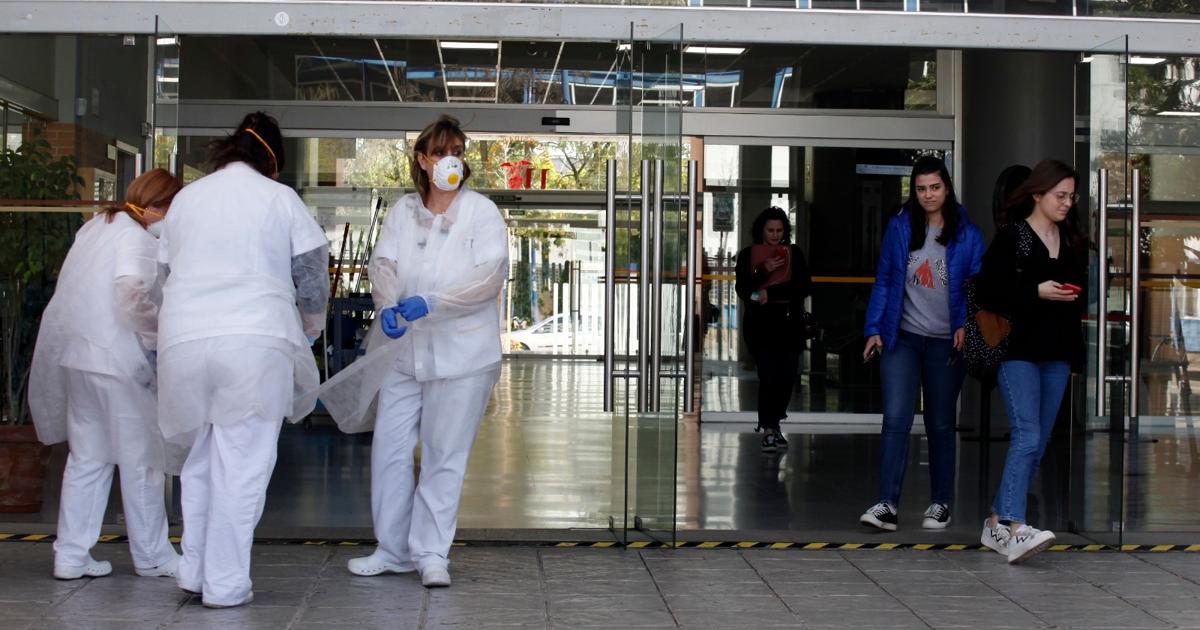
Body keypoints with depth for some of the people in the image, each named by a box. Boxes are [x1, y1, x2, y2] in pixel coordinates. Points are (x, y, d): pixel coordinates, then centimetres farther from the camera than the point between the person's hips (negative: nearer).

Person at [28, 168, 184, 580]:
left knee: (86, 456, 14)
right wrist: (157, 329, -12)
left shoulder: (96, 225, 15)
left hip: (75, 353, 8)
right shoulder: (136, 236, -11)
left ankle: (71, 555, 13)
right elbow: (131, 286, -27)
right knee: (140, 458, 4)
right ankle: (151, 556, 14)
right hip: (115, 359, -8)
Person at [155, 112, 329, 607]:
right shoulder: (278, 198, 4)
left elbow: (168, 272, 21)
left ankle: (194, 571, 21)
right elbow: (312, 276, 4)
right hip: (256, 339, -4)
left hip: (184, 338, 4)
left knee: (202, 458, 18)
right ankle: (226, 584, 2)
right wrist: (310, 328, 20)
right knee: (242, 464, 0)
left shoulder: (186, 198, 17)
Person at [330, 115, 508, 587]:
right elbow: (383, 263, 1)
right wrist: (388, 305, -20)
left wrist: (430, 302, -24)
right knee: (389, 447, 5)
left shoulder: (482, 212, -3)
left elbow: (489, 275, -14)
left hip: (460, 352, -4)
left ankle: (432, 553, 10)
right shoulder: (403, 211, 9)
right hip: (405, 350, 4)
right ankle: (394, 549, 18)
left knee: (443, 456, 1)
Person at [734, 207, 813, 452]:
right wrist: (764, 271, -18)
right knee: (768, 377, -11)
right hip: (761, 324, -2)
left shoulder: (794, 253, 8)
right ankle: (768, 431, -4)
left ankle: (773, 424, 19)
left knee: (787, 378, 0)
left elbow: (805, 287, -3)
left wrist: (770, 293, -13)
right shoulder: (748, 255, 6)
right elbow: (742, 290, -3)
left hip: (790, 324, 2)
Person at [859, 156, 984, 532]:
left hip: (946, 342, 0)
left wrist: (965, 324, -14)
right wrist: (874, 329, 0)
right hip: (902, 338, 0)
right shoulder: (899, 228, 4)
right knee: (895, 419, -11)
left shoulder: (966, 234, 2)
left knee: (940, 425, 10)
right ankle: (887, 505, -12)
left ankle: (940, 504, 21)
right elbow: (884, 281, 7)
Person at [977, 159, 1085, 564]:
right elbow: (988, 294, -9)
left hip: (1058, 355, 7)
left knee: (1038, 444, 5)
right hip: (1019, 351, -7)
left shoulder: (1073, 242, 14)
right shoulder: (1010, 237, -4)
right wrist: (1037, 292, -17)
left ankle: (997, 523, 13)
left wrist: (1074, 296, 7)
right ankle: (1015, 530, -27)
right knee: (1027, 437, -19)